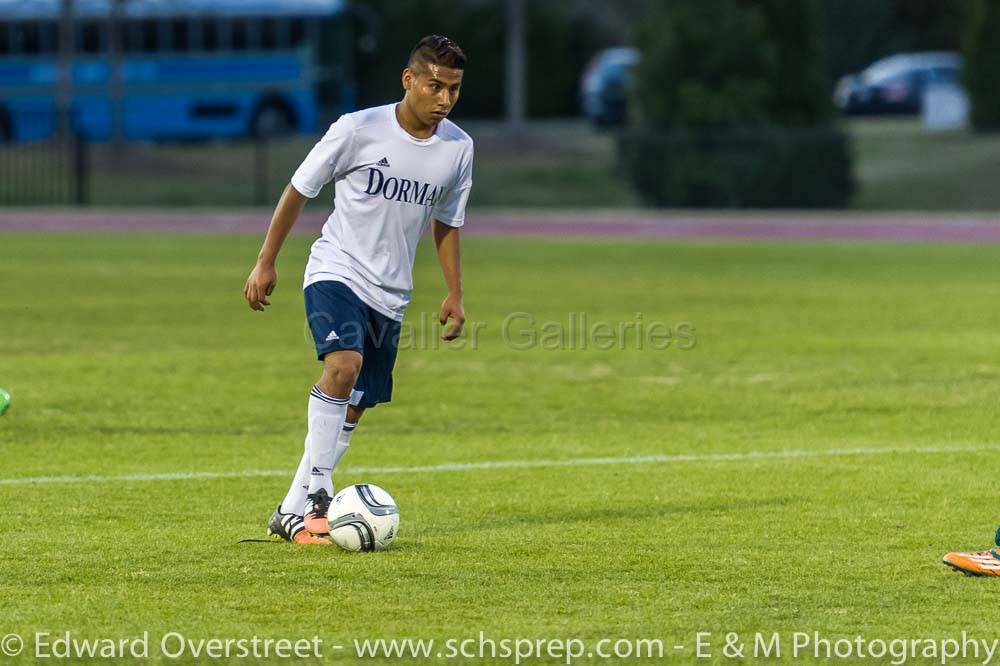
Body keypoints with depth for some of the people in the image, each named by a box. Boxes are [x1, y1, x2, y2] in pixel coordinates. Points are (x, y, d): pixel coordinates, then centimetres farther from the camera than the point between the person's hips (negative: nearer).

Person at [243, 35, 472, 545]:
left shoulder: (458, 148, 1)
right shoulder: (359, 129, -12)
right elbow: (299, 190, -2)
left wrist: (455, 295, 13)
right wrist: (265, 263, -1)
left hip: (389, 293, 5)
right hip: (336, 270, -5)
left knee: (353, 409, 5)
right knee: (343, 364, -30)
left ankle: (294, 512, 14)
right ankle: (316, 490, -27)